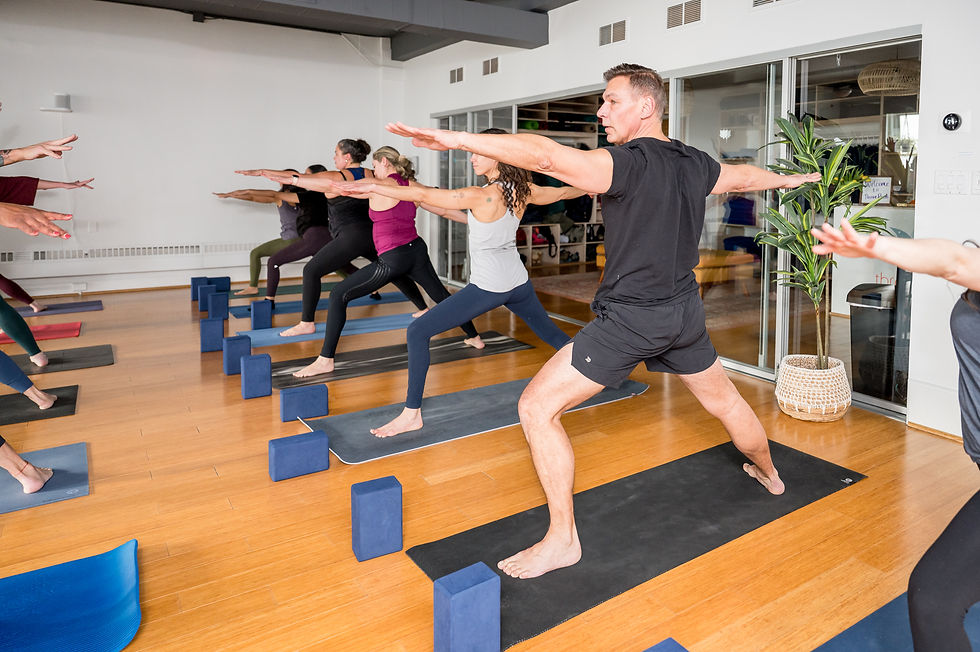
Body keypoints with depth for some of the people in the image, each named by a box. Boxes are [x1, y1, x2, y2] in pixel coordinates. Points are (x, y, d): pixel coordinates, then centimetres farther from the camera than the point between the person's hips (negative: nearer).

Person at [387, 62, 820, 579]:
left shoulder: (627, 163, -17)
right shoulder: (694, 165, 7)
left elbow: (548, 156, -32)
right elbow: (747, 176, 27)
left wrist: (458, 139, -36)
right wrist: (787, 179, 49)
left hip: (630, 318, -8)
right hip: (684, 311, 9)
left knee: (537, 407, -4)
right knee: (722, 399, 30)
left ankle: (562, 539, 1)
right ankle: (768, 474, 55)